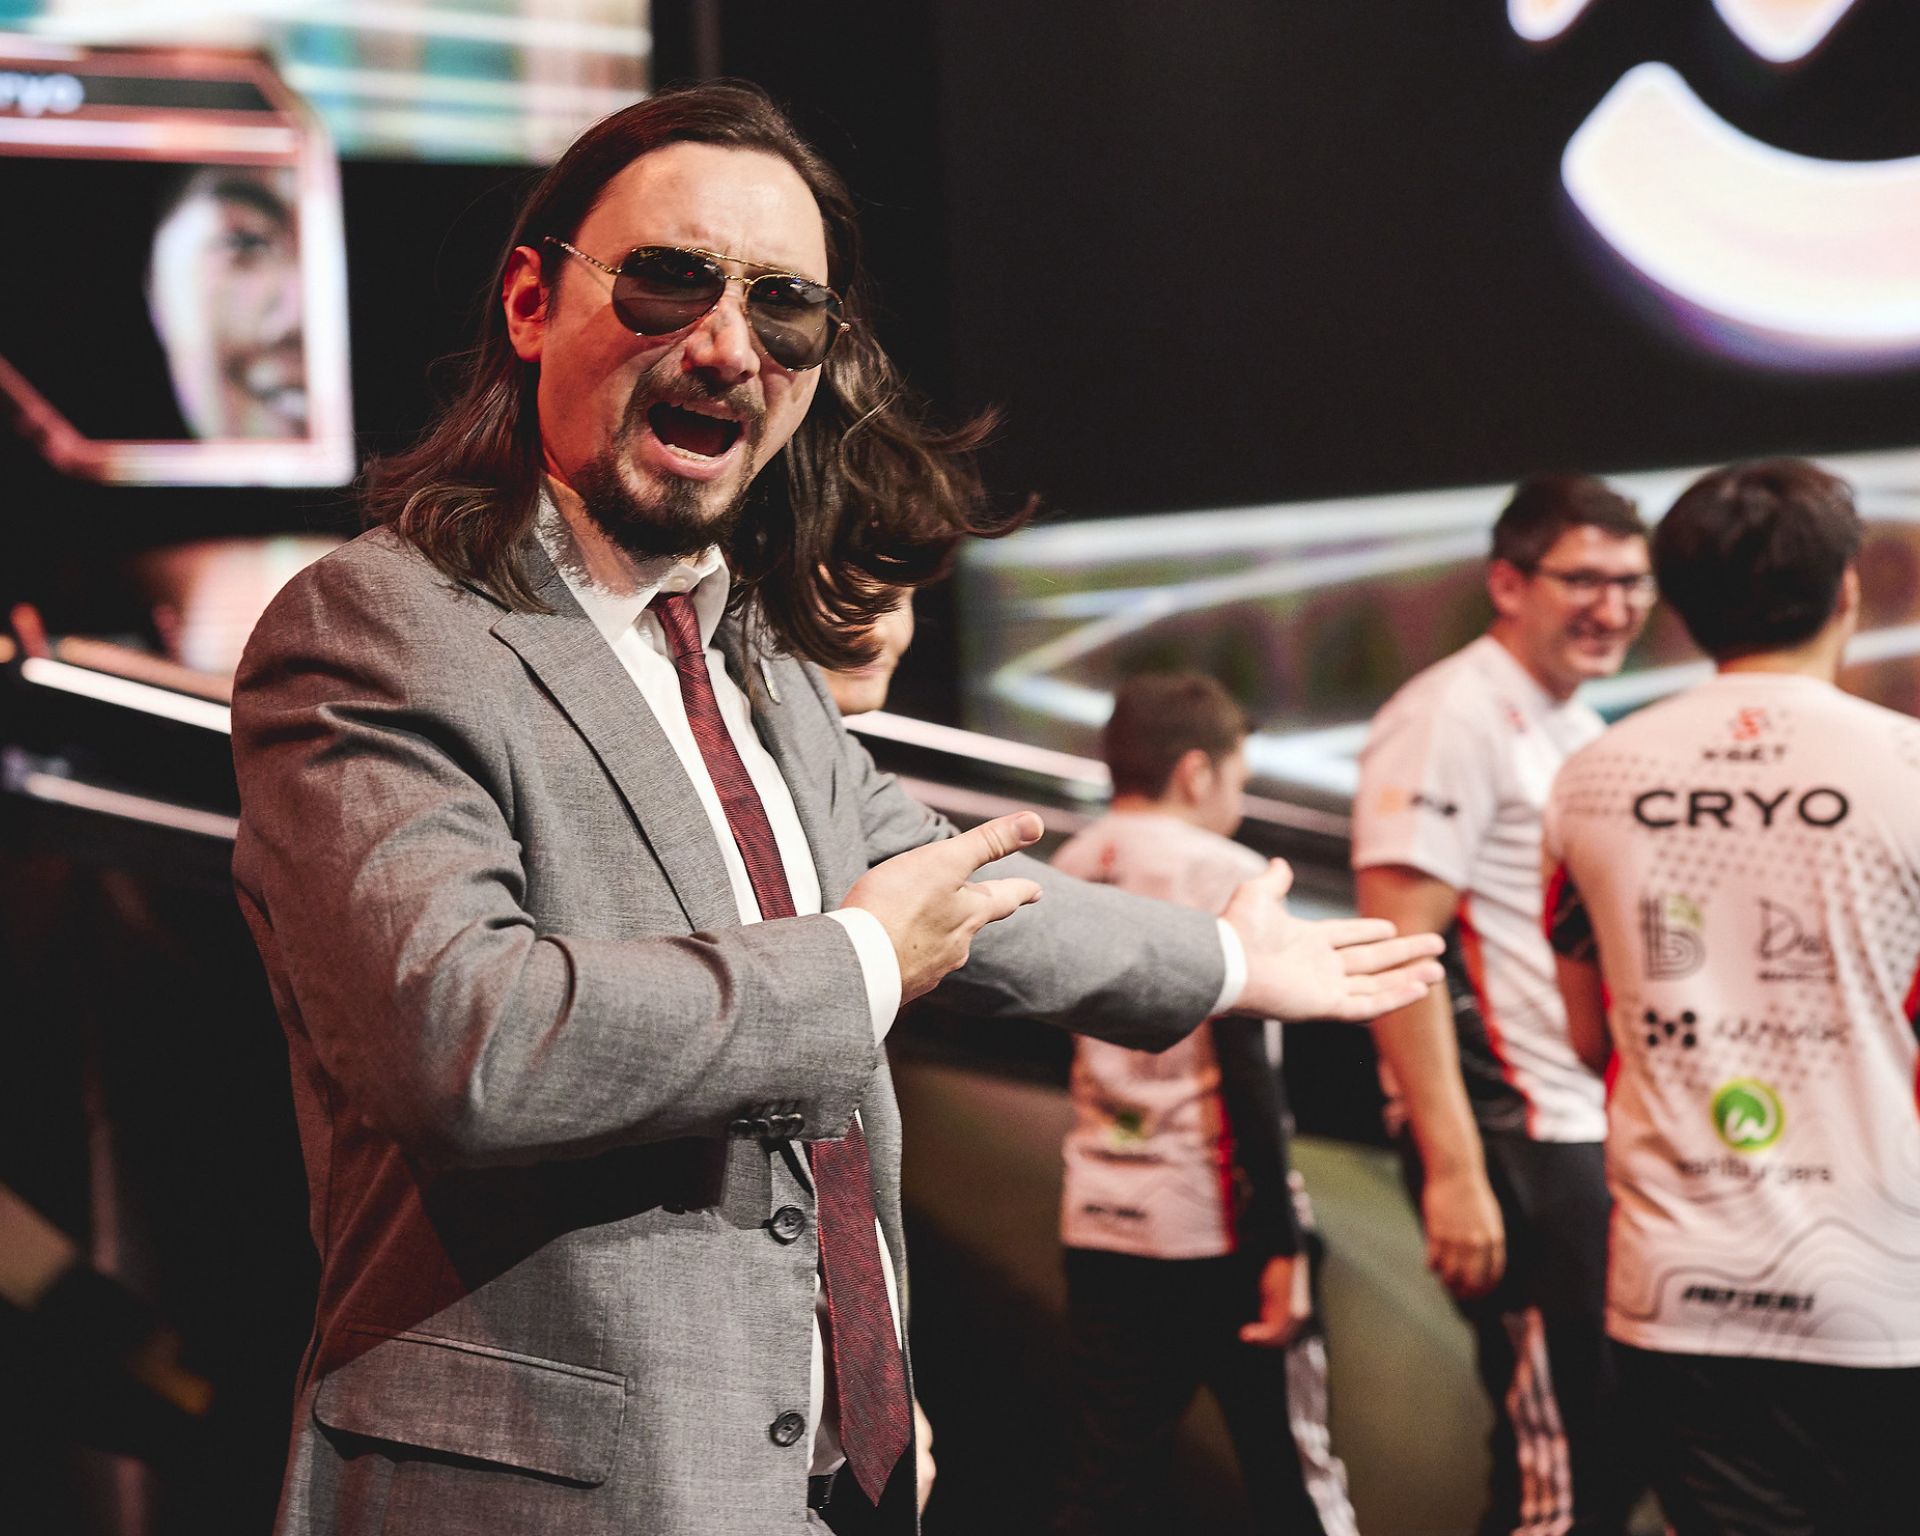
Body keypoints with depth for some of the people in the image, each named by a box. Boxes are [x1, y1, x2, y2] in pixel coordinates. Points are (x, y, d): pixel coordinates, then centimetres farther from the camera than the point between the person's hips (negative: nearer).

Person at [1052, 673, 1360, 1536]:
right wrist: (1281, 1241, -13)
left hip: (1101, 1221, 6)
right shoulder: (1223, 874, -9)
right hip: (1218, 1224, -5)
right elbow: (1246, 1071, -15)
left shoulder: (1068, 874, 9)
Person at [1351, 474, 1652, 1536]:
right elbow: (1398, 949, -19)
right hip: (1509, 1140, -9)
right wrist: (1454, 1170, -24)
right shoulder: (1455, 716, -11)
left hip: (1589, 1133, 9)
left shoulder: (1581, 732, 17)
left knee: (1612, 1448, 13)